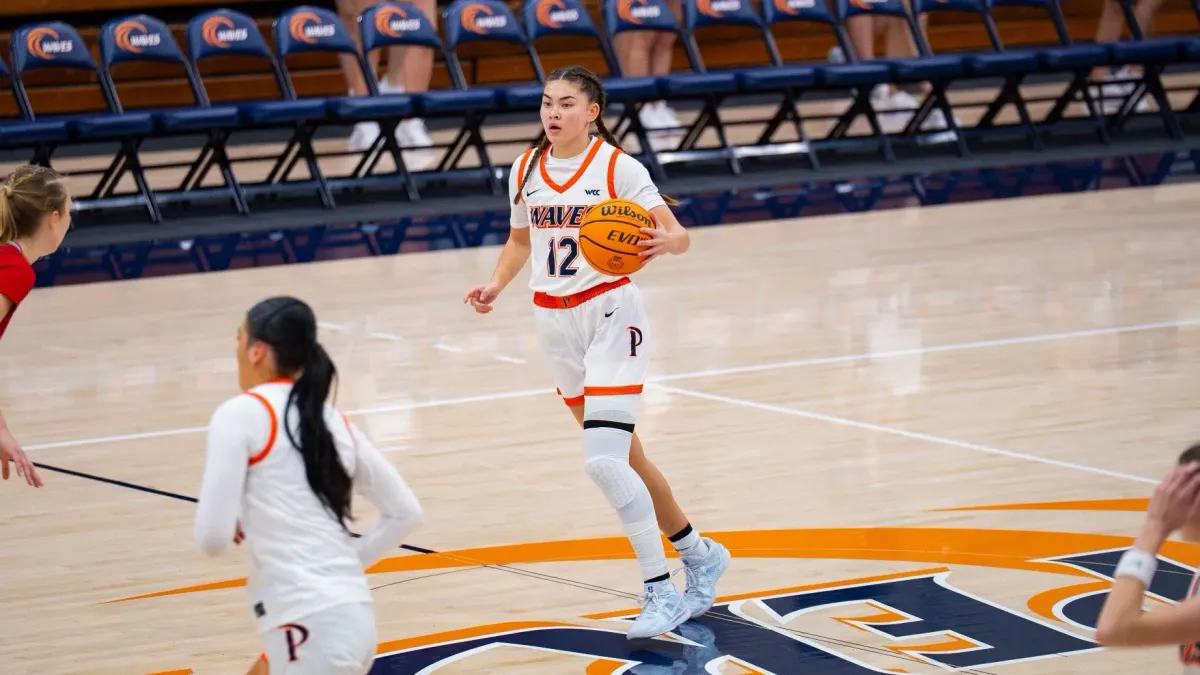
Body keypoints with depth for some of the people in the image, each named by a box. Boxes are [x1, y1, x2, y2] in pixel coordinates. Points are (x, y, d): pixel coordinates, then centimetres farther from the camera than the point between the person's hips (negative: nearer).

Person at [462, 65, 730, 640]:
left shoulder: (617, 167, -10)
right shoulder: (525, 171, 5)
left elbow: (679, 235, -12)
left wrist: (664, 242, -35)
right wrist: (496, 285, 3)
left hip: (610, 315, -6)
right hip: (554, 320, 6)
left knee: (604, 461, -18)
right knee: (622, 456, 14)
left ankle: (661, 590, -9)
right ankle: (697, 552, 32)